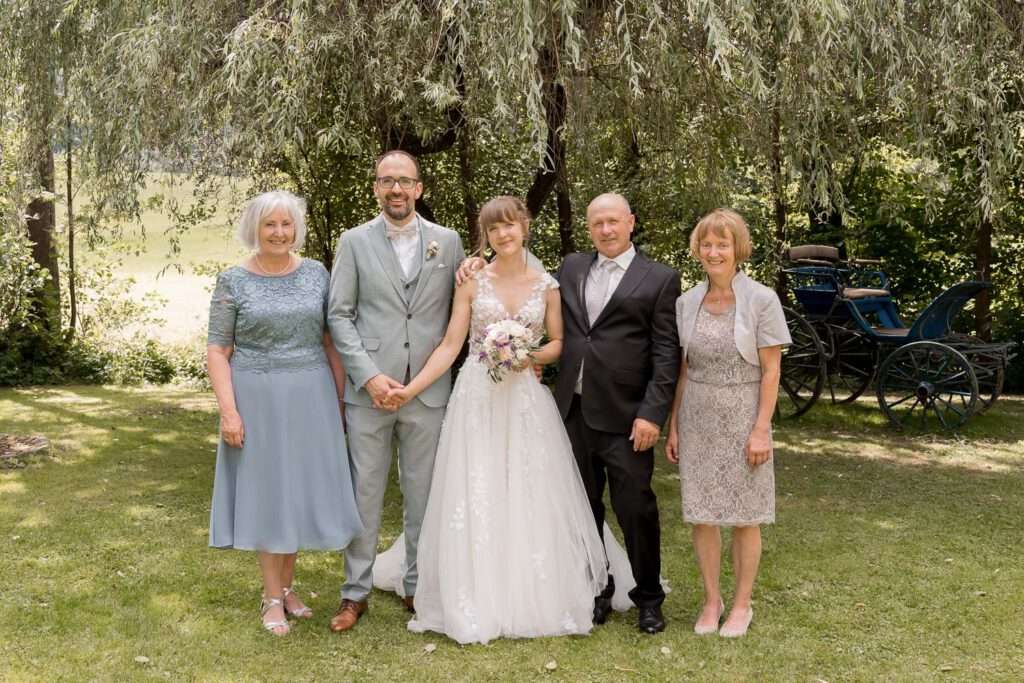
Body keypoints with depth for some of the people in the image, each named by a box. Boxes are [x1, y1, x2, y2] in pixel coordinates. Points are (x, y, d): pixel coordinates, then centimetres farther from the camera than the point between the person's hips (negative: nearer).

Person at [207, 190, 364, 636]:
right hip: (259, 401, -3)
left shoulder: (316, 274, 4)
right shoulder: (233, 282, -4)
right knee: (266, 492, 6)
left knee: (301, 489, 11)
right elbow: (218, 351, -5)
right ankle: (273, 598, 18)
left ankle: (287, 585, 28)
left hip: (311, 399, 3)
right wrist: (229, 410, -13)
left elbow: (330, 340, 7)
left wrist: (341, 397, 3)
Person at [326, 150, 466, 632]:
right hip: (369, 389, -1)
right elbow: (339, 316, -2)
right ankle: (356, 592, 17)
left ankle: (419, 586, 23)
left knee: (424, 494, 9)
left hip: (429, 391, 1)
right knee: (364, 493, 5)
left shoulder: (448, 242, 6)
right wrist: (369, 376, -11)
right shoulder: (355, 241, 2)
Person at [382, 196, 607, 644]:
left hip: (526, 400, 1)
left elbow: (559, 344, 9)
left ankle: (533, 599, 16)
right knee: (475, 498, 0)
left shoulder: (546, 286, 4)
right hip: (477, 398, -1)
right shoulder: (472, 282, 1)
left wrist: (531, 356, -12)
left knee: (530, 497, 3)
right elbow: (450, 345, -1)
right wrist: (412, 388, -11)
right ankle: (479, 603, 10)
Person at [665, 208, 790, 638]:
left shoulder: (761, 301, -7)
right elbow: (682, 369, 9)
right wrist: (673, 426, 7)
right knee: (700, 516, 6)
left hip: (742, 418, -3)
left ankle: (742, 604, 21)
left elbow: (771, 371, -7)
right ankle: (711, 601, 21)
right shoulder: (687, 302, 4)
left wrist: (761, 429, -12)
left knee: (744, 517, 6)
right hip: (697, 419, 3)